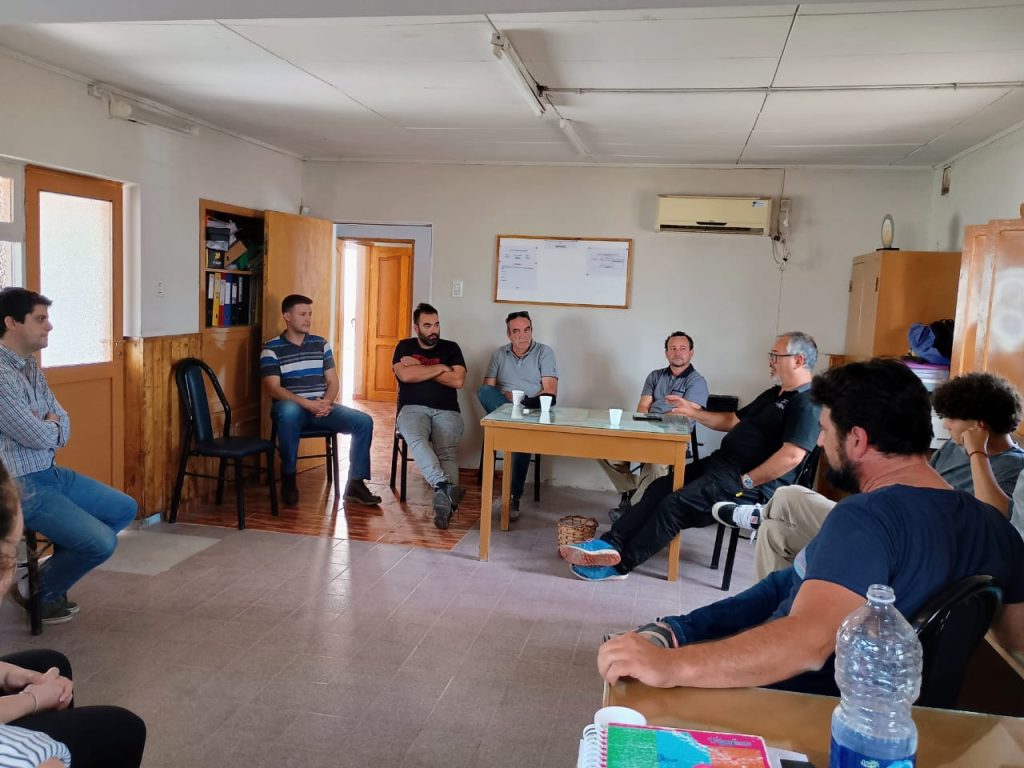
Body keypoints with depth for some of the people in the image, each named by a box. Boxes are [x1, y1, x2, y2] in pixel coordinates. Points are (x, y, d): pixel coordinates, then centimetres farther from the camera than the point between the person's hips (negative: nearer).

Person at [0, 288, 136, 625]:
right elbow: (38, 436, -22)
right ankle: (41, 591, 10)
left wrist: (45, 428, -13)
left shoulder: (30, 367, 9)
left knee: (125, 509, 14)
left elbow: (62, 429, 9)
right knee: (103, 542, -16)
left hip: (50, 473, 10)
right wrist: (51, 425, 1)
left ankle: (56, 569, 21)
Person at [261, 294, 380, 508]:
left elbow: (332, 381, 11)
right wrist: (307, 404, -22)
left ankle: (355, 484, -10)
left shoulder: (321, 344, 13)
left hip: (321, 407, 4)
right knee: (288, 412, -41)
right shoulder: (271, 348, -1)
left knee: (363, 422, -18)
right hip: (292, 408, -4)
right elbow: (272, 388, -10)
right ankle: (288, 478, -21)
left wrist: (326, 403, -12)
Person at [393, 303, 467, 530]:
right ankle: (446, 487, -56)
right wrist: (440, 368, 1)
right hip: (413, 409, -1)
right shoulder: (405, 347, 16)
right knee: (416, 439, -37)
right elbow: (405, 375, -4)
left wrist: (419, 368, 2)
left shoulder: (450, 348, 16)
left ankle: (444, 499, -53)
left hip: (446, 411, 1)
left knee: (447, 451, -31)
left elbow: (458, 381, 0)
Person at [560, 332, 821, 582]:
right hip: (720, 463, 10)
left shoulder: (806, 403, -11)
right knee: (660, 488, -5)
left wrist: (745, 482, -21)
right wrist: (693, 412, 18)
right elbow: (733, 421, 29)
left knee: (675, 504, -20)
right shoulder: (774, 394, 22)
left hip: (754, 483, -10)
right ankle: (611, 543, -12)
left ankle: (619, 565, -14)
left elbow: (792, 456, -22)